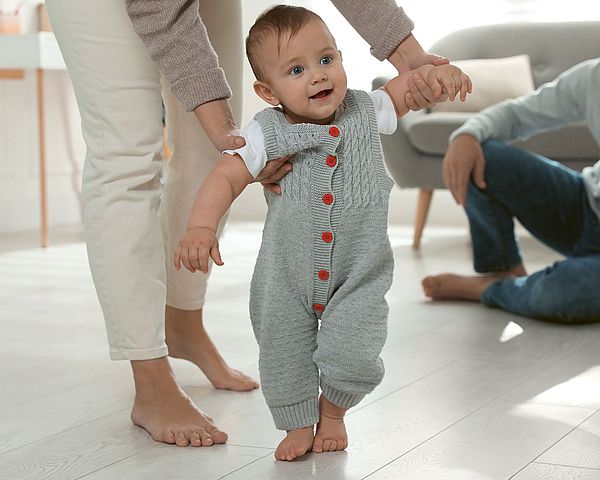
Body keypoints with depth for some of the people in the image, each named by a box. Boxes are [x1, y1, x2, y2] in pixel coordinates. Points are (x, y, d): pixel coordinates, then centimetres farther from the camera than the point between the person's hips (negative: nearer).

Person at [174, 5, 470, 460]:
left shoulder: (365, 111, -4)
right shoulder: (266, 134, -13)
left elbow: (405, 86, 12)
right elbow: (225, 178, -18)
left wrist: (436, 70, -8)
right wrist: (201, 226, -33)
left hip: (358, 274, 0)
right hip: (286, 278, 0)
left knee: (353, 355, -11)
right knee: (285, 357, 8)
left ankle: (333, 411, 22)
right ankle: (299, 423, 36)